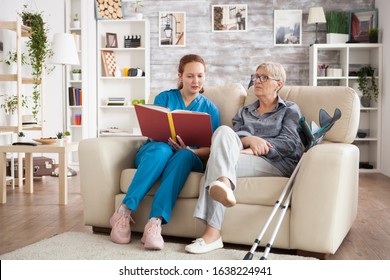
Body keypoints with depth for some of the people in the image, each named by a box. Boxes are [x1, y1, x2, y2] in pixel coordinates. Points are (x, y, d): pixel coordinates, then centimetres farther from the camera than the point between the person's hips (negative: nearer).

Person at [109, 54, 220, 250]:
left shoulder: (210, 108, 14)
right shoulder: (164, 98, 13)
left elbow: (210, 149, 4)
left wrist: (189, 150, -17)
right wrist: (168, 139, -21)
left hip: (189, 158, 0)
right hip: (154, 152, 0)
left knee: (184, 156, -37)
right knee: (162, 148, -37)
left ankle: (155, 222, -50)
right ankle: (124, 212, -41)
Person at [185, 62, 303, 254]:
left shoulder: (290, 109, 18)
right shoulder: (244, 112, 30)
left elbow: (289, 143, 0)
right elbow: (235, 134, 10)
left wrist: (253, 150, -14)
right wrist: (248, 140, -15)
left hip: (279, 164, -4)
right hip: (244, 156, 4)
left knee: (218, 159, -29)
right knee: (223, 131, -28)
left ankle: (212, 233, -43)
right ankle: (223, 185, -52)